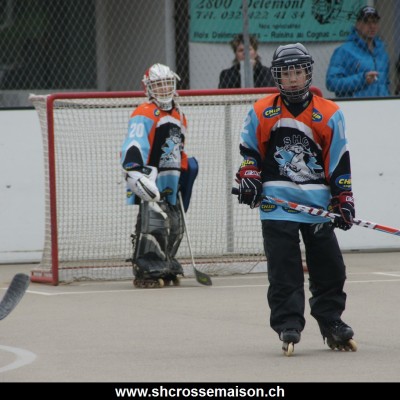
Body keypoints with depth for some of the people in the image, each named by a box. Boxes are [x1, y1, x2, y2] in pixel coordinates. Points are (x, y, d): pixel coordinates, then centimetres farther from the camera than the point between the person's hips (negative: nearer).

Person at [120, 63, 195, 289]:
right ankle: (145, 272, -16)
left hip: (170, 184, 9)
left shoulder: (179, 117, 20)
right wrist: (135, 171, -36)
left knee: (175, 225, 10)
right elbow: (133, 147, -22)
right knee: (153, 223, -18)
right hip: (149, 179, -9)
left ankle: (165, 268, 22)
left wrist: (183, 174, 28)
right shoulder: (144, 115, -9)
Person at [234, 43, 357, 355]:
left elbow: (339, 162, 2)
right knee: (284, 271, -6)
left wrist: (343, 200, -1)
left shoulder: (329, 114, 1)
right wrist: (249, 178, -1)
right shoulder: (261, 112, 3)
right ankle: (288, 326, -3)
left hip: (318, 202, 1)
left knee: (329, 267, 5)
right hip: (277, 201, -1)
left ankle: (332, 322, 21)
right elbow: (249, 150, 14)